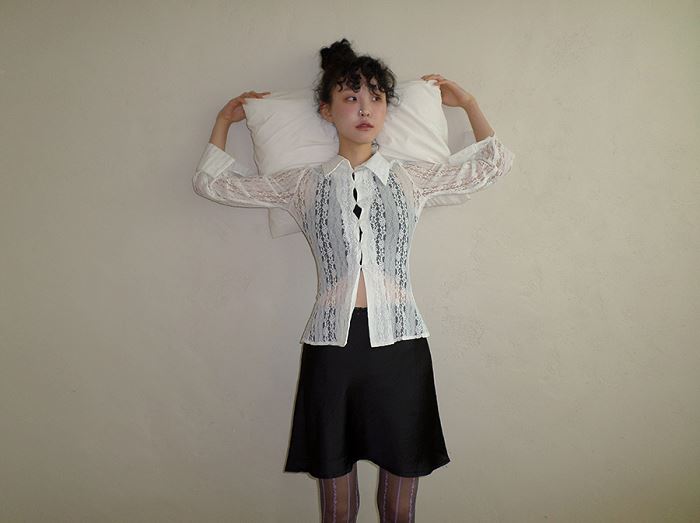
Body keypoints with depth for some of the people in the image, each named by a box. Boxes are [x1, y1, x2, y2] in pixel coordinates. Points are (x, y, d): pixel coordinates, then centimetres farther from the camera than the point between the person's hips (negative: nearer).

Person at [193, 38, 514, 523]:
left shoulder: (414, 176, 7)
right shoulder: (303, 183, 6)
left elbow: (495, 162, 19)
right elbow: (213, 182, 16)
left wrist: (468, 102, 23)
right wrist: (225, 119, 23)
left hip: (400, 342, 1)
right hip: (331, 343, 0)